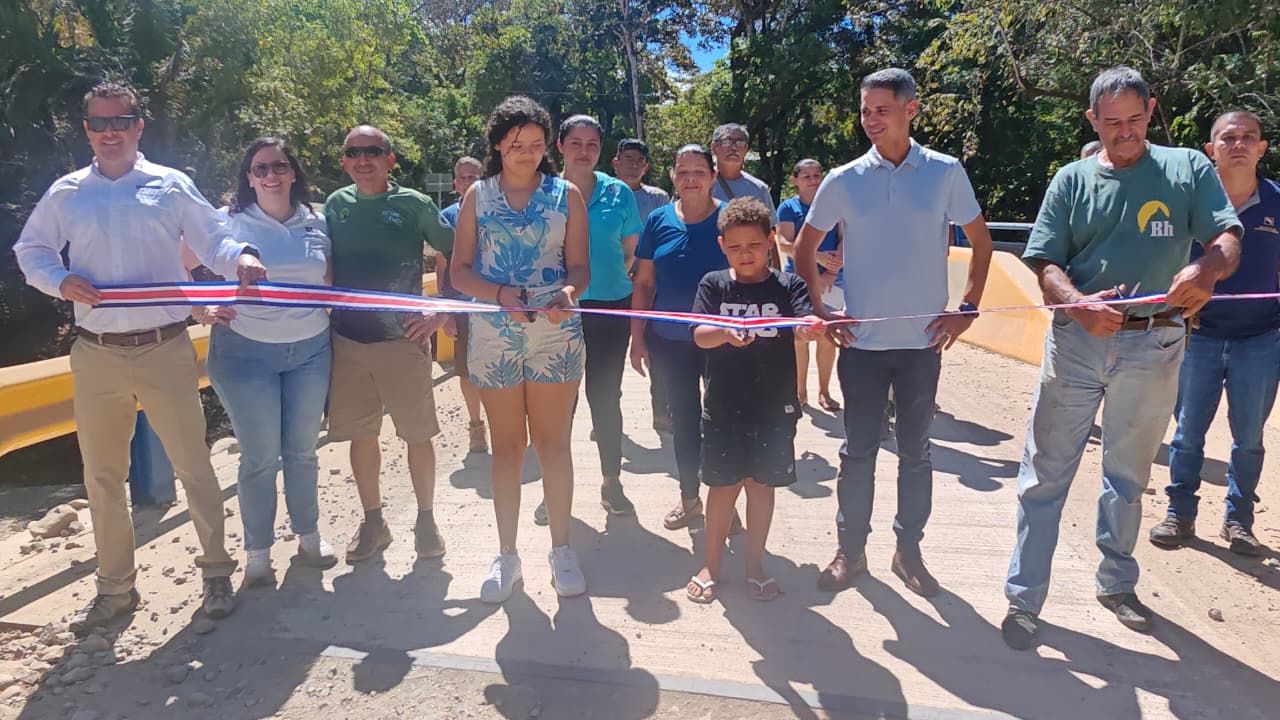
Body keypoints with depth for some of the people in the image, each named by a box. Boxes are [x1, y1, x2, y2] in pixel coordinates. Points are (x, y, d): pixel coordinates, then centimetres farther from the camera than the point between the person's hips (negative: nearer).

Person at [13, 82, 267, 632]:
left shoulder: (172, 186, 3)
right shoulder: (66, 193, 10)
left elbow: (213, 239, -2)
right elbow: (30, 251, 16)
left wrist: (240, 257, -25)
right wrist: (60, 280, -5)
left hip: (165, 350, -3)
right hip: (96, 355, 3)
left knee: (192, 465, 2)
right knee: (102, 475, 11)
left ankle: (216, 573, 19)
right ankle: (115, 587, 28)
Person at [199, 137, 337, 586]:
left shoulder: (316, 224, 6)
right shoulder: (229, 223, -4)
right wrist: (201, 310, -16)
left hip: (310, 349, 3)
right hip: (246, 352, -3)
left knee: (302, 449, 13)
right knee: (260, 456, 3)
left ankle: (308, 535, 31)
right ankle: (257, 552, 20)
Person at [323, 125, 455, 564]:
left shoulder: (414, 205, -3)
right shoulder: (335, 205, 8)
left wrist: (440, 312, -8)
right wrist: (326, 314, 7)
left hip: (402, 339, -3)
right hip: (346, 341, 3)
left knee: (418, 434, 4)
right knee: (361, 435, 10)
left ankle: (426, 521, 21)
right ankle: (373, 522, 25)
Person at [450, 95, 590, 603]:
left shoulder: (566, 195, 5)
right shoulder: (479, 196, 6)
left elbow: (580, 267, 1)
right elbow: (460, 271, 2)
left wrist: (569, 291, -22)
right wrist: (501, 293, -17)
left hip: (557, 335, -1)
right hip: (494, 336, 1)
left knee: (553, 443, 5)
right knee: (507, 446, 9)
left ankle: (561, 549, 20)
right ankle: (507, 554, 23)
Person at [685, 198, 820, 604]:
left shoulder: (788, 285, -1)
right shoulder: (714, 284, 0)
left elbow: (804, 323, -16)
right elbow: (699, 335, -11)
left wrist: (810, 327, -40)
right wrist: (725, 333, -32)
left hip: (774, 406, 0)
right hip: (724, 405, 0)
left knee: (761, 484, 11)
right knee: (723, 485, 8)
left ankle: (755, 566, 29)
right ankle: (712, 566, 26)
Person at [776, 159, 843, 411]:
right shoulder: (788, 207, 3)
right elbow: (785, 244, -8)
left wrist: (831, 272, -12)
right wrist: (818, 257, -20)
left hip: (831, 279, 1)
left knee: (827, 338, 3)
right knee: (799, 338, 3)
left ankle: (824, 391, 16)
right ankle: (800, 391, 17)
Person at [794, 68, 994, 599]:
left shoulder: (946, 172, 0)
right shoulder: (844, 180, 0)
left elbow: (981, 241, 9)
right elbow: (805, 248, 8)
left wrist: (968, 308, 1)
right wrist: (819, 312, 1)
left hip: (923, 340, 0)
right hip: (862, 341, 0)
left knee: (916, 452, 10)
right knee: (858, 451, 7)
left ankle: (908, 551, 26)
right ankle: (851, 550, 22)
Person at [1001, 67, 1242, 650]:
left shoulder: (1189, 169, 6)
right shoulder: (1072, 180, 5)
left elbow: (1228, 241, -5)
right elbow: (1046, 264, -1)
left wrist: (1207, 267, -29)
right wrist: (1080, 305, -21)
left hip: (1153, 345, 1)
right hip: (1076, 341, -1)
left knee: (1129, 476, 17)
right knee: (1046, 472, 1)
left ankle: (1116, 583, 36)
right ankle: (1024, 597, 10)